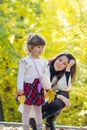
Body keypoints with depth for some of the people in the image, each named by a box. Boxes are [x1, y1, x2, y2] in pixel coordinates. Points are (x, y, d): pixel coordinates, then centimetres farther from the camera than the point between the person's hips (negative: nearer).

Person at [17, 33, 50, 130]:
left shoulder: (43, 62, 11)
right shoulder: (25, 61, -5)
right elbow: (21, 75, -8)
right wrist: (20, 88, -15)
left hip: (39, 88, 5)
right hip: (28, 87, -5)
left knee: (38, 109, 11)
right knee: (27, 109, -2)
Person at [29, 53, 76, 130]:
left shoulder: (63, 75, -3)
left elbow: (65, 88, -24)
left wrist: (68, 68, -23)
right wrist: (59, 97, -30)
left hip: (50, 100, 4)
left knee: (65, 95, -28)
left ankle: (50, 121, -10)